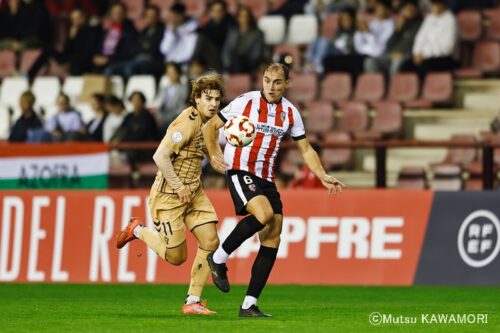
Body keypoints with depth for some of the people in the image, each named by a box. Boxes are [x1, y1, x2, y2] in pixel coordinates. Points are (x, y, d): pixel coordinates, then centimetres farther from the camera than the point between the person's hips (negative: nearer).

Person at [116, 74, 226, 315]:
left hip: (192, 192, 8)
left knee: (210, 241, -5)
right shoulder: (187, 122, -21)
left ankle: (193, 301, 4)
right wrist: (179, 186, -20)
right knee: (176, 257, -3)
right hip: (169, 195, -8)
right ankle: (138, 230, 22)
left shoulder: (207, 123, 7)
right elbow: (160, 156, -26)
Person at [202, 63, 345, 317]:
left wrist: (323, 177, 4)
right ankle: (219, 258, -11)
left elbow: (306, 149, 16)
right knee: (265, 214, -31)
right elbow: (210, 126, 1)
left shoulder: (290, 113, 7)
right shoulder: (246, 102, -6)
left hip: (266, 179, 6)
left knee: (272, 239, -3)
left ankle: (249, 305, 1)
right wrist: (213, 155, -13)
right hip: (240, 171, -6)